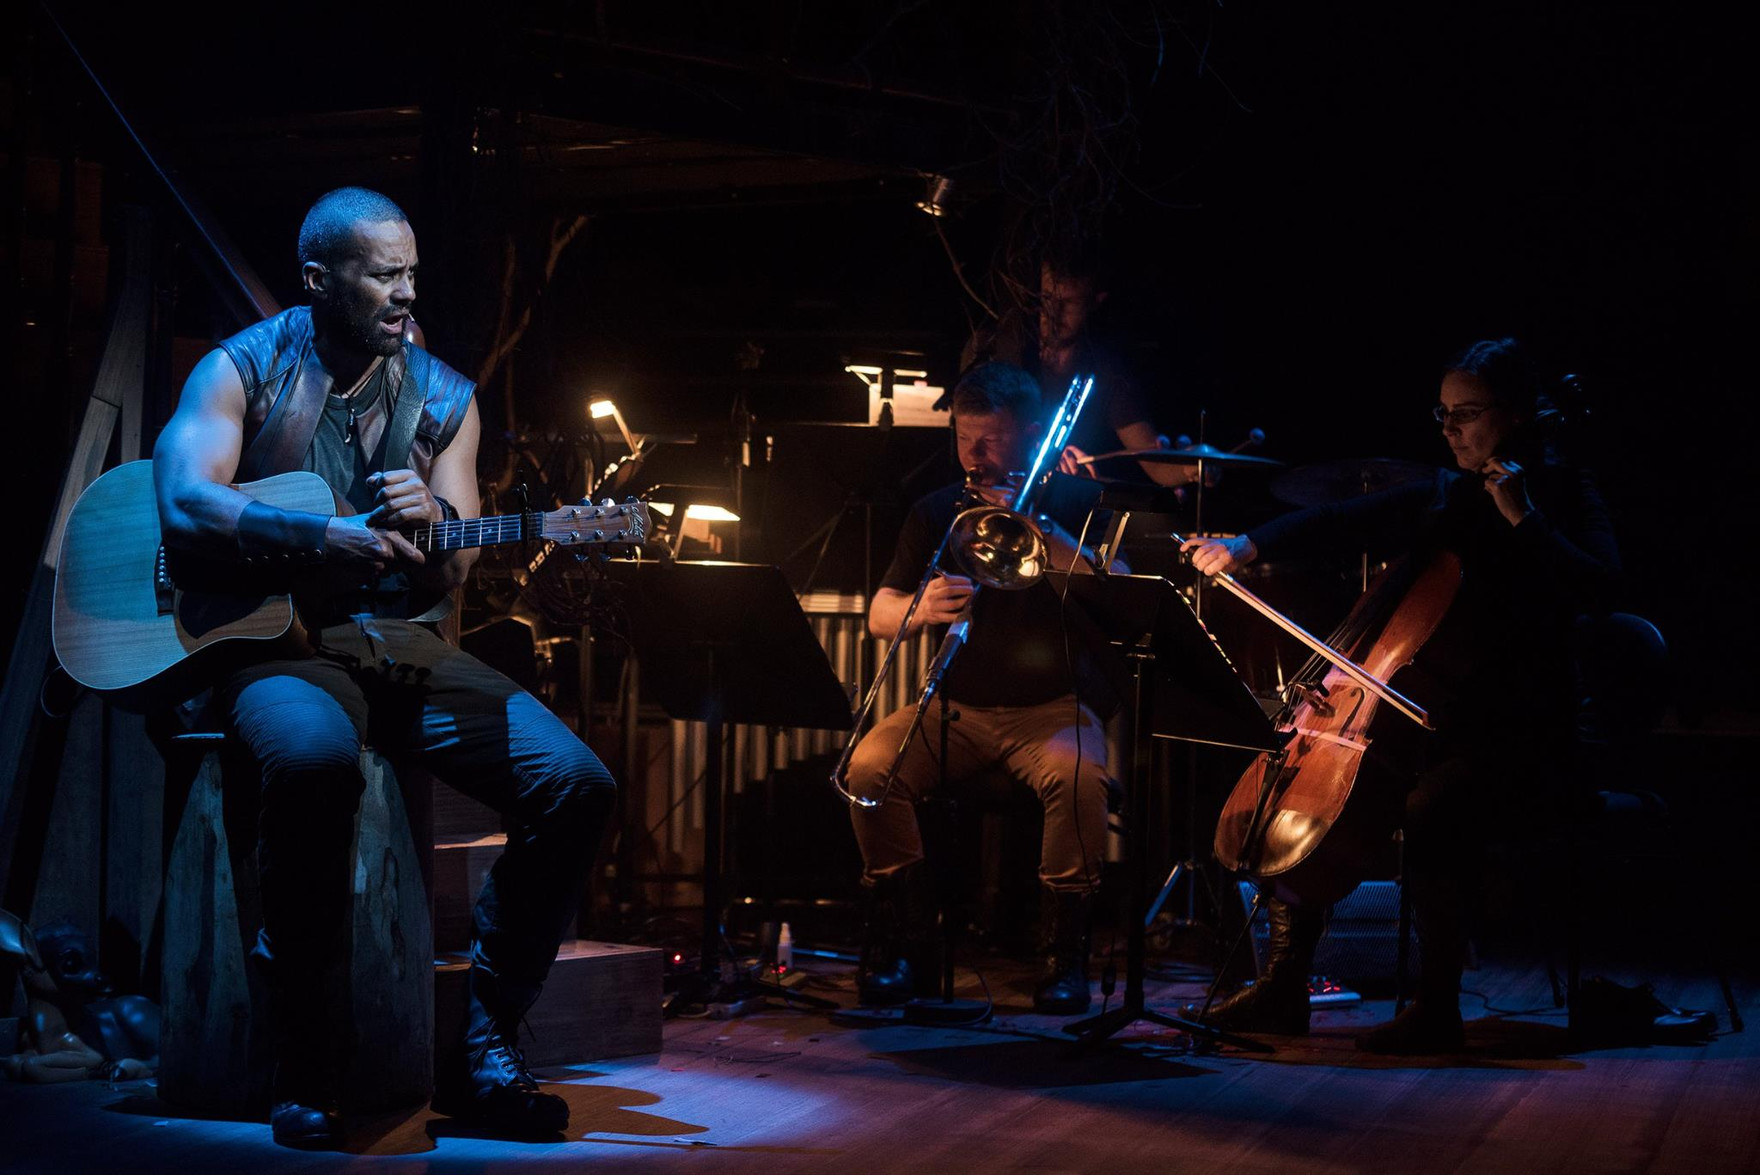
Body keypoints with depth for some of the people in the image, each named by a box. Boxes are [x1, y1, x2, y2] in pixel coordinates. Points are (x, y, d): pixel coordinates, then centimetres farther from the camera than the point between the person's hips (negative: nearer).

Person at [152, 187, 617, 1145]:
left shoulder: (442, 397, 12)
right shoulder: (246, 368, 1)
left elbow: (451, 576, 11)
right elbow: (184, 503, -15)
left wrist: (434, 521, -14)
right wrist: (323, 539, -27)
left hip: (397, 640, 5)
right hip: (267, 637, -5)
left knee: (575, 783, -16)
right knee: (316, 759, -41)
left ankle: (480, 1043, -5)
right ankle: (304, 1056, -24)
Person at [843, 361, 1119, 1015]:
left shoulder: (1074, 503, 3)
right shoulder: (937, 512, 11)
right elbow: (879, 615, 5)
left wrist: (1038, 527, -20)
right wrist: (921, 611, -19)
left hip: (1052, 705, -3)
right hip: (956, 707, 3)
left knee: (1079, 779, -35)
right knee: (869, 769, -25)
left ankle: (1065, 954, -19)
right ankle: (902, 947, -12)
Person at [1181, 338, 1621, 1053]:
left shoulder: (1564, 498, -1)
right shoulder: (1443, 499, 13)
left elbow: (1596, 588, -19)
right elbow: (1343, 524, 5)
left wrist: (1521, 517, -21)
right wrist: (1248, 546, -9)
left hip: (1514, 731, -6)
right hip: (1429, 713, 7)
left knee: (1428, 813, -33)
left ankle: (1436, 1011, -21)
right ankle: (1283, 990, -3)